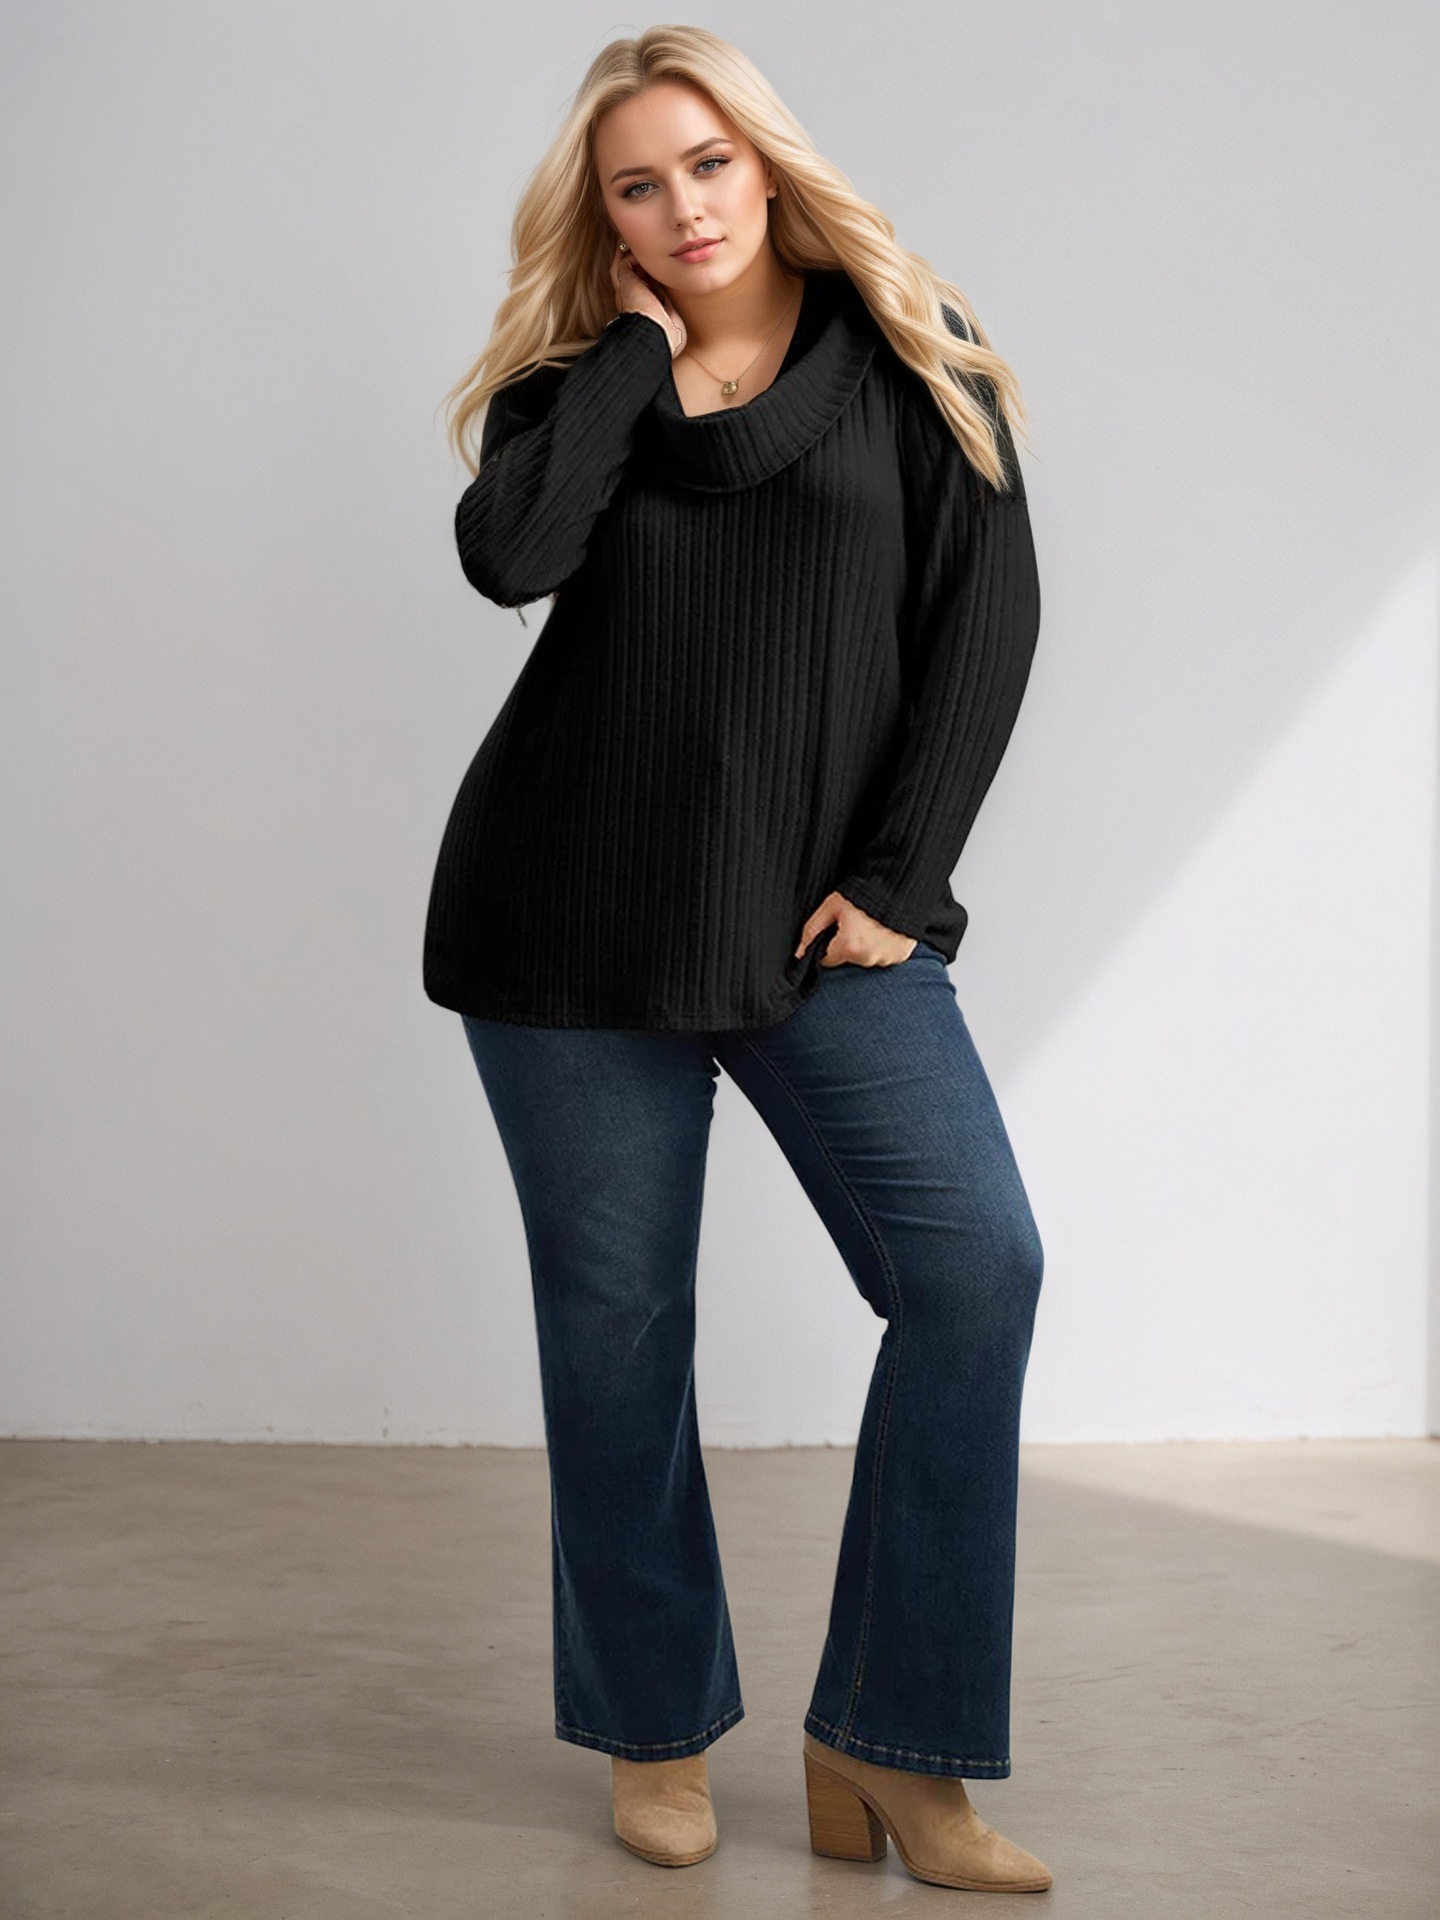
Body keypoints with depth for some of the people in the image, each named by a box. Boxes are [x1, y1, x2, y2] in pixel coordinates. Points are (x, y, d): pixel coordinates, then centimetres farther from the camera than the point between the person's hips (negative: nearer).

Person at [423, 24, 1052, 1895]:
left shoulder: (906, 354, 6)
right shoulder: (572, 371, 8)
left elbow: (988, 615, 0)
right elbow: (506, 553, -14)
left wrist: (899, 878, -7)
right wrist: (638, 345, -5)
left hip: (817, 917, 0)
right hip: (574, 915, 1)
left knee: (976, 1265, -15)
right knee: (612, 1318, 3)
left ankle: (886, 1743, -3)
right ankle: (656, 1731, 22)